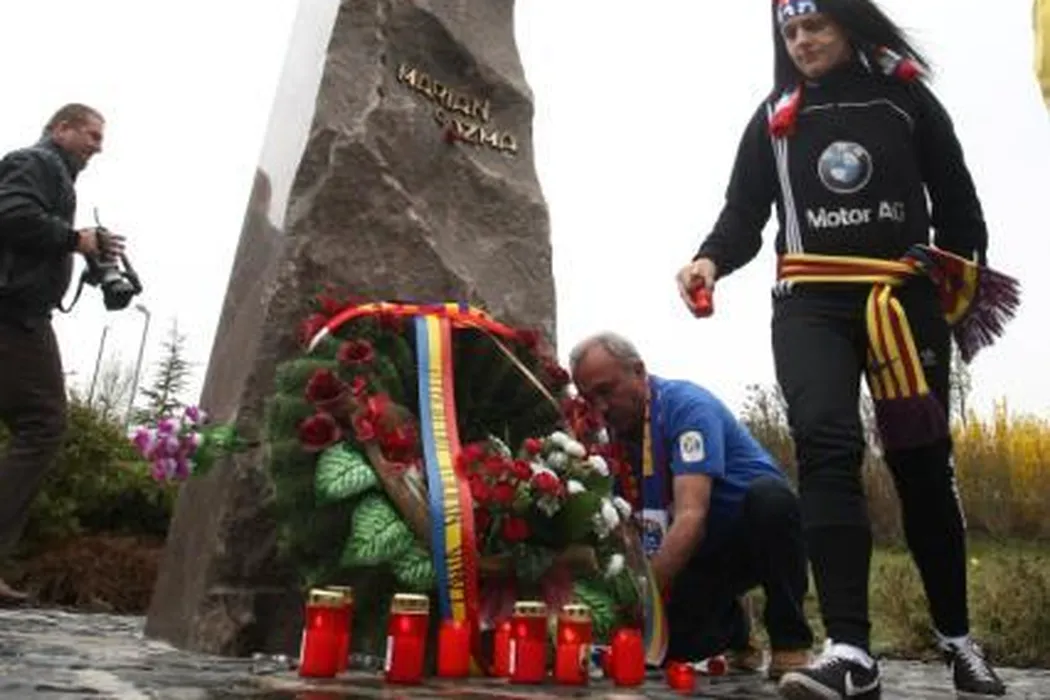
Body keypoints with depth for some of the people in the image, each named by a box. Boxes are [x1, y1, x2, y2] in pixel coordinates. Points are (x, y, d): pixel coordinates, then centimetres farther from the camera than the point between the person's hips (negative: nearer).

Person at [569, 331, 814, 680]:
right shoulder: (611, 435, -3)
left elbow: (691, 516, -34)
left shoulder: (687, 405, -23)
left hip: (762, 531, -5)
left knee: (768, 495, -37)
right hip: (700, 555, 6)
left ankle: (791, 644, -20)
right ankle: (731, 631, 21)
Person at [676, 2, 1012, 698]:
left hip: (905, 299, 0)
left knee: (921, 461, 5)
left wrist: (966, 284, 6)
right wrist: (712, 258, -15)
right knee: (825, 446, -20)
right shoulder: (774, 119, 12)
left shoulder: (906, 98, 10)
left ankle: (957, 638, 23)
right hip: (810, 304, 0)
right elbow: (745, 212, 5)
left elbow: (957, 200, 13)